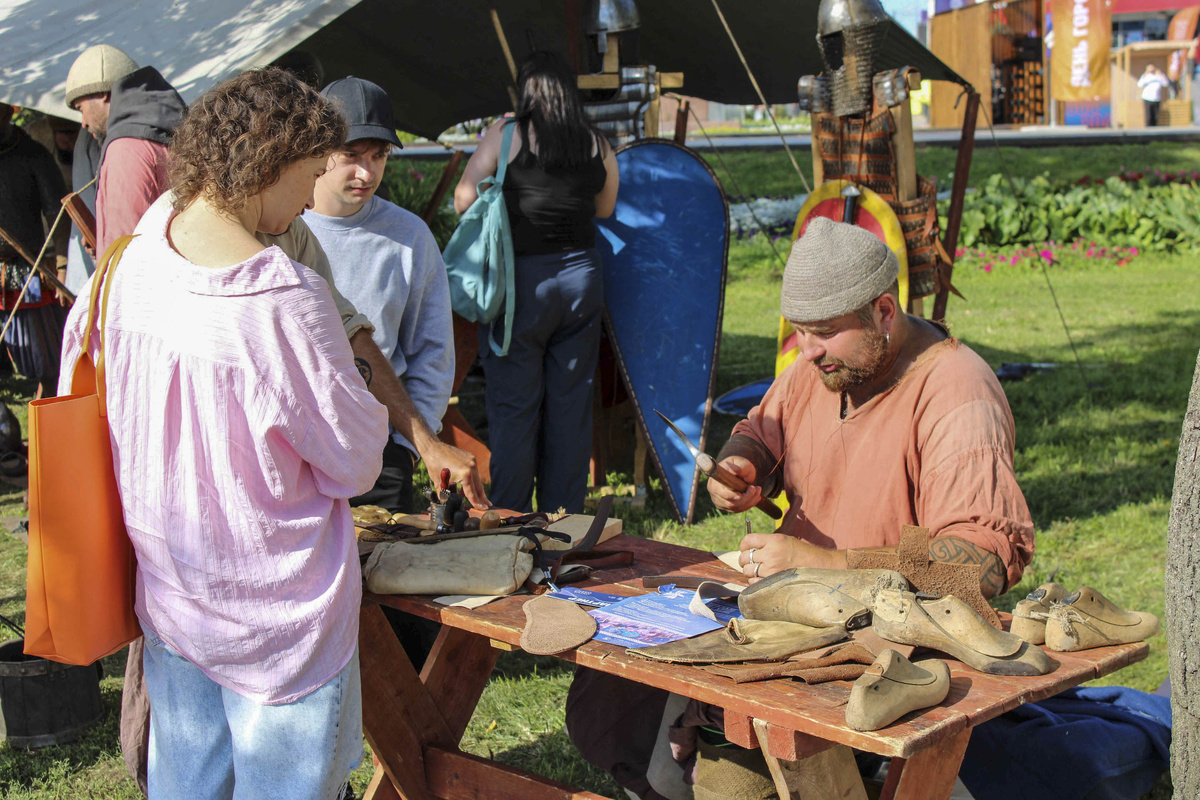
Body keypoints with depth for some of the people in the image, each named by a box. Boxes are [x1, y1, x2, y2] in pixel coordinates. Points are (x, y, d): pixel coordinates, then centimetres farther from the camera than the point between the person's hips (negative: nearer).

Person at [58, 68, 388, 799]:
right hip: (272, 608, -6)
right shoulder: (285, 298, -26)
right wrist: (350, 369, 3)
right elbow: (354, 462, -16)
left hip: (165, 586, 6)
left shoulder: (132, 264, -6)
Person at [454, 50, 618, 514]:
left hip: (521, 280, -3)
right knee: (572, 403, 10)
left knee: (513, 406, 4)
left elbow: (463, 201, -4)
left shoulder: (507, 133, -5)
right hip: (581, 276, 4)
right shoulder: (598, 146, 6)